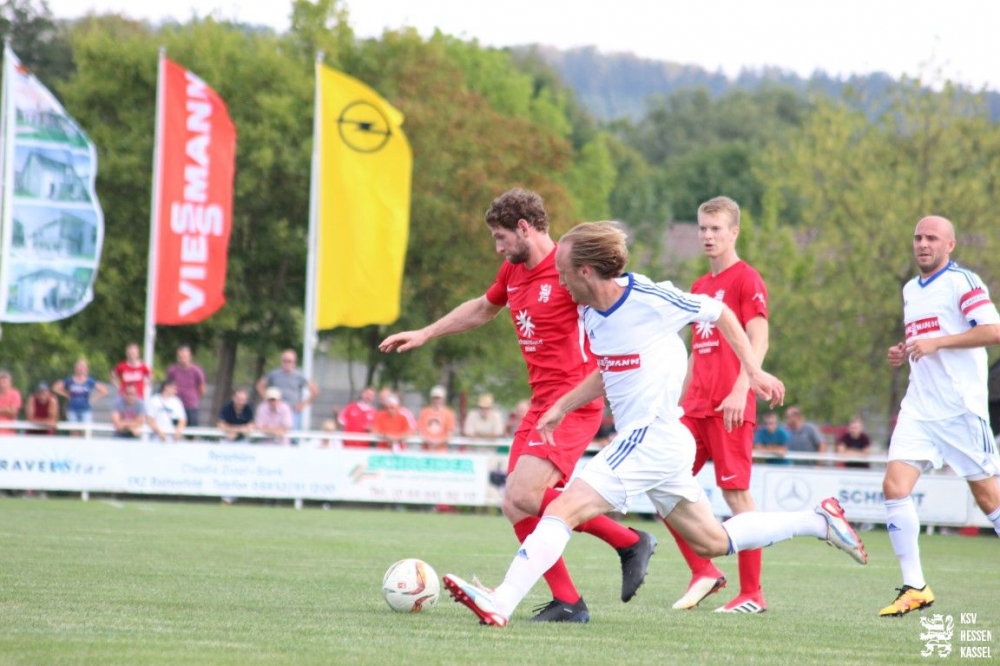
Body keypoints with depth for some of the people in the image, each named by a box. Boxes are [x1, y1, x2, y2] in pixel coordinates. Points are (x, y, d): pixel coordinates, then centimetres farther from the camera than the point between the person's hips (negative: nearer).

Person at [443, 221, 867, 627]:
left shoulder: (650, 298, -15)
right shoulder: (592, 315, 8)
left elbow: (719, 313, -1)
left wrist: (753, 371, -1)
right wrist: (562, 407, 16)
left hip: (652, 439, -9)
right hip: (639, 441, 9)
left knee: (562, 510, -18)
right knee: (711, 542, 18)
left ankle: (500, 604, -25)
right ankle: (820, 520, 26)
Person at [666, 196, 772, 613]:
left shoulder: (746, 280, -4)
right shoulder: (699, 287, 19)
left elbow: (758, 341, -12)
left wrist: (740, 390, -23)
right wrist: (680, 402, 22)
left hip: (729, 406, -8)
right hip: (695, 406, 8)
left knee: (736, 493, -6)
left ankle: (752, 595, -1)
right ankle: (702, 573, 10)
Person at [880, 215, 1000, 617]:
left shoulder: (962, 282, -6)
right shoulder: (911, 290, 18)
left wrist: (936, 343, -20)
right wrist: (902, 354, 9)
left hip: (961, 409, -7)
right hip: (919, 408, 7)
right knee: (894, 487, -9)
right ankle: (914, 588, -5)